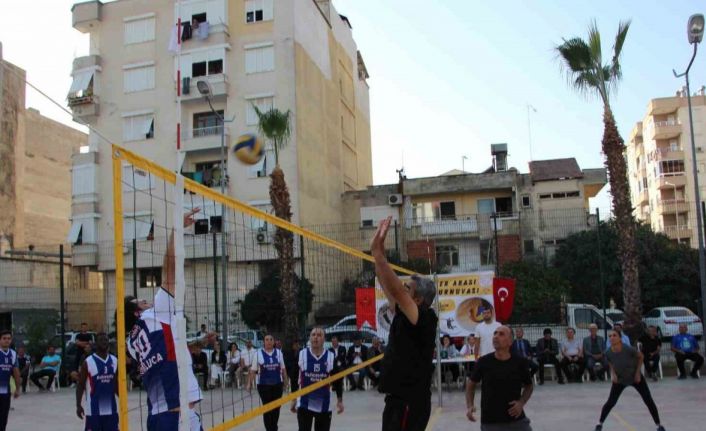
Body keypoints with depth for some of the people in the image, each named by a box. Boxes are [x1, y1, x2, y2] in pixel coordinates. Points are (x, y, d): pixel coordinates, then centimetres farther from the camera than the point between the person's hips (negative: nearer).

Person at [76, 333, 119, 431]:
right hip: (94, 409, -4)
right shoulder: (88, 362, -8)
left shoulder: (114, 361, 6)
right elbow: (80, 385, -5)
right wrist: (78, 405, -11)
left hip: (110, 408, 5)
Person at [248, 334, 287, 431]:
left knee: (276, 407, 9)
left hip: (277, 384, 3)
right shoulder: (259, 353, -5)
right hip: (263, 385, -2)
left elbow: (283, 369, 10)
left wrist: (286, 380, 9)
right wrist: (249, 383, -7)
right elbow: (253, 370, -4)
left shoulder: (278, 352, 3)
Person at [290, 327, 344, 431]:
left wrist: (340, 400, 6)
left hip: (324, 404, 1)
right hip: (304, 404, -1)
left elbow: (337, 380, 5)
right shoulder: (301, 355, -4)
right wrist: (293, 399, 6)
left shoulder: (331, 357, -4)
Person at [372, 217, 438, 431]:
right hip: (398, 399, 10)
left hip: (409, 403, -10)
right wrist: (379, 252, 8)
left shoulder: (425, 319, -14)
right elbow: (388, 287, 15)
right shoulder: (403, 317, 10)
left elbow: (395, 290, -26)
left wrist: (377, 253, -22)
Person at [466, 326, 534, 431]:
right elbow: (471, 385, 8)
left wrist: (521, 402, -7)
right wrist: (470, 406, -8)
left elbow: (529, 386, 12)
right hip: (490, 422, 0)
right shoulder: (484, 362, -6)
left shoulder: (520, 362, -5)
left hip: (516, 420, 1)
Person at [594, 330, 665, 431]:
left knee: (648, 400, -1)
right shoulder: (608, 353, -24)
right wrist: (612, 374, -15)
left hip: (635, 377, -1)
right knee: (611, 402, -2)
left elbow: (640, 356, -11)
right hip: (620, 379, 1)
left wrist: (638, 372, -12)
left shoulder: (628, 349, -33)